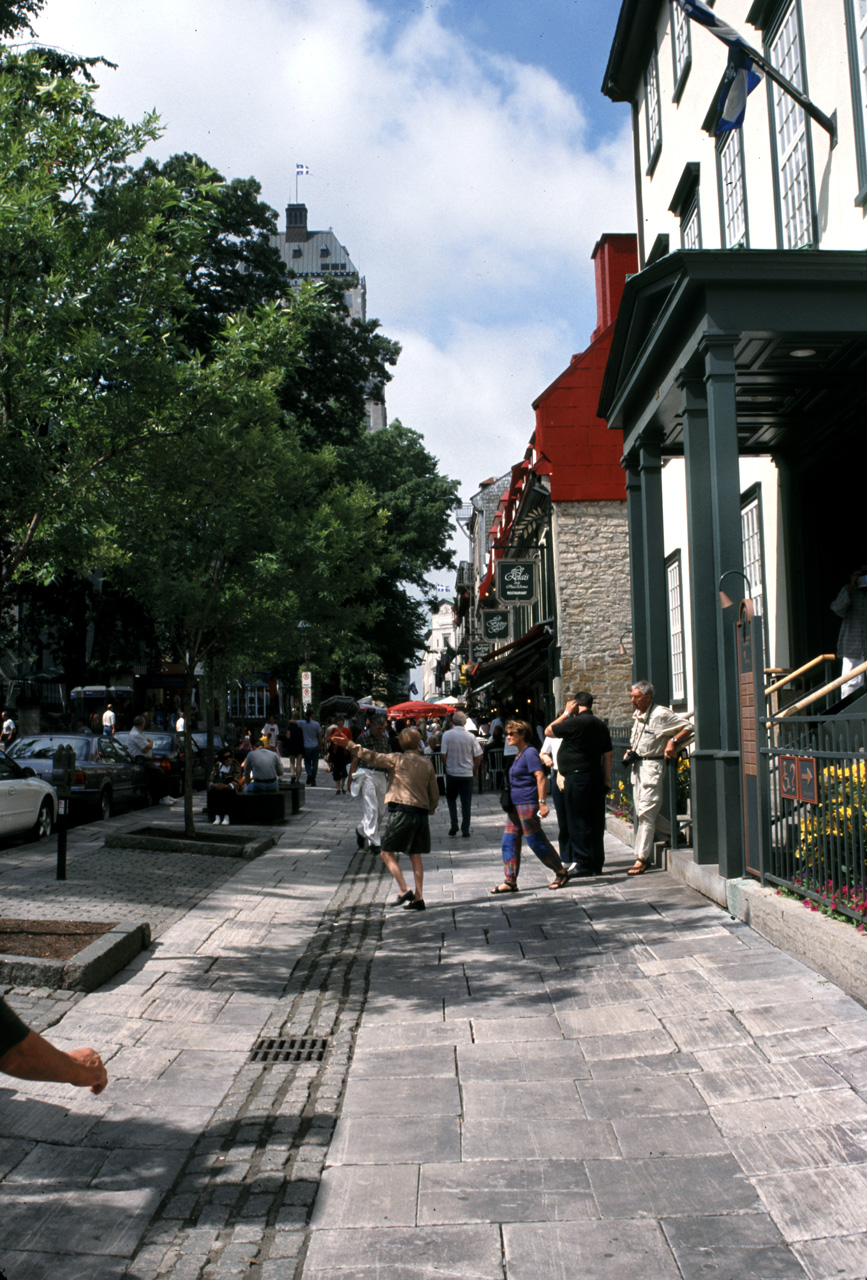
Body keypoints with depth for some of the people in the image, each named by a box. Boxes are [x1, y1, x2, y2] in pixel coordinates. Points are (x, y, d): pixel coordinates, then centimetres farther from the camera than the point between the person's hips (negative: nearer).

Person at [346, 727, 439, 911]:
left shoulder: (397, 759, -5)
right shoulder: (427, 764, 7)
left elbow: (371, 757, -7)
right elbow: (435, 793, 11)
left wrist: (351, 745, 2)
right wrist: (430, 810, 28)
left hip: (401, 812, -5)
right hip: (421, 814, 5)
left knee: (387, 853, 4)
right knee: (415, 856, 12)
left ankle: (404, 891, -8)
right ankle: (418, 898, 10)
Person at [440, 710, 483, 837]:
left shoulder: (447, 734, -9)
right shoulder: (470, 736, -6)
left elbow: (443, 754, -9)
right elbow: (478, 756, -4)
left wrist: (446, 767, 8)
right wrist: (475, 769, 11)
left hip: (452, 773, 0)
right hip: (467, 773, 0)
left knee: (451, 798, 18)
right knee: (466, 802, 7)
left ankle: (454, 824, 6)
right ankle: (465, 830, 8)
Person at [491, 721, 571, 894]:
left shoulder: (530, 753, -12)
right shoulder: (518, 754, 16)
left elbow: (540, 777, -20)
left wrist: (542, 802, -27)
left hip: (528, 804, -10)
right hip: (515, 805, 10)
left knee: (536, 842, -3)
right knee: (509, 842, 5)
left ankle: (562, 873, 11)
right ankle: (510, 882, 7)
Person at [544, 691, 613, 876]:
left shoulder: (575, 722, -12)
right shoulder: (601, 725, 11)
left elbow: (548, 731, -1)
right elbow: (607, 754, 13)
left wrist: (566, 713, 5)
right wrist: (606, 779, 17)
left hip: (577, 777, -8)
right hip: (596, 777, 8)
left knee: (578, 822, -2)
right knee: (595, 822, 10)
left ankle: (583, 864, 0)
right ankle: (597, 864, 15)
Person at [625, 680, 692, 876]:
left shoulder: (661, 714, -13)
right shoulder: (637, 715, 12)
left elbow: (687, 727, -11)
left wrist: (673, 741, -22)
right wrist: (631, 752, 11)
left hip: (653, 766, -9)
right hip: (637, 765, 9)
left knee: (646, 812, -9)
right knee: (639, 809, 11)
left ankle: (642, 858, -6)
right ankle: (675, 833, 30)